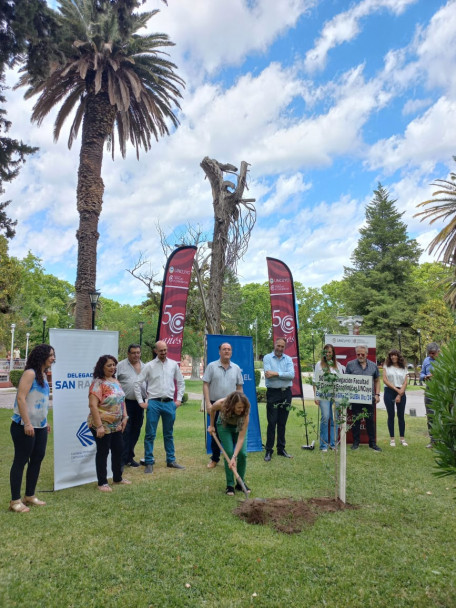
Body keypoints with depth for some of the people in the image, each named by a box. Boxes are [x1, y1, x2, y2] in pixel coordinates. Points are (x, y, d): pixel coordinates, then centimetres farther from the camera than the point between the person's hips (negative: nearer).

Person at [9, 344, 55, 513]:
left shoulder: (43, 374, 11)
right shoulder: (30, 373, -15)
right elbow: (20, 398, -21)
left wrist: (45, 422, 19)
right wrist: (27, 423, -23)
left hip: (39, 426, 9)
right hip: (24, 426, -9)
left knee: (37, 459, 13)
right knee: (20, 461, 1)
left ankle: (30, 496, 26)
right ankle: (15, 501, 12)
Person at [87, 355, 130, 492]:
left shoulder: (115, 381, 9)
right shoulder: (98, 383, -16)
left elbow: (122, 400, 17)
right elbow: (93, 405, -23)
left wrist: (124, 417, 9)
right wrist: (99, 426, -26)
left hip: (116, 425, 8)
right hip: (103, 425, -8)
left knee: (118, 450, 16)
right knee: (103, 452, 3)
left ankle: (117, 478, 32)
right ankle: (102, 483, 17)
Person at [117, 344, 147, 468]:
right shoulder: (121, 365, -2)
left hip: (140, 403, 5)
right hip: (126, 402, -5)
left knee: (136, 430, 11)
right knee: (125, 431, -5)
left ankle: (130, 457, 23)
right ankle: (122, 459, 3)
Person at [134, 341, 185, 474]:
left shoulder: (173, 364, 6)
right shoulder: (149, 366, -2)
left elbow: (180, 382, 14)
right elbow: (137, 383, -1)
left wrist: (179, 399, 8)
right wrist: (141, 402, -3)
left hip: (169, 403, 3)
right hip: (154, 403, -3)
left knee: (168, 434, 14)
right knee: (150, 434, 1)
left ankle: (171, 460, 24)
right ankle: (149, 463, 11)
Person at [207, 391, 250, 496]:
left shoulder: (245, 413, -38)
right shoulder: (221, 404, -37)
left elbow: (241, 438, -37)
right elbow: (212, 409, -9)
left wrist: (234, 457, -42)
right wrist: (211, 425, 0)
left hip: (238, 427, 0)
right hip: (224, 425, 0)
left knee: (242, 453, -12)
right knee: (229, 452, -15)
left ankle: (240, 483, 9)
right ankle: (230, 485, -1)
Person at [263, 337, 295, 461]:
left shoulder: (288, 359, 8)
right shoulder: (267, 358, -1)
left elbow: (291, 375, -9)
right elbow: (268, 374, -15)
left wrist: (276, 373, -16)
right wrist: (283, 375, -13)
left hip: (286, 393, 3)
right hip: (273, 393, -3)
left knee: (282, 423, 11)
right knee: (272, 423, -1)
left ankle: (281, 449, 22)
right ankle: (269, 451, 8)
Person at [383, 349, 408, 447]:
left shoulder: (403, 368, 9)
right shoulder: (386, 366, 5)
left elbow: (405, 383, 2)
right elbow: (385, 380, -3)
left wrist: (400, 394, -9)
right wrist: (396, 389, -10)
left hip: (401, 392, 1)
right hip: (389, 392, -1)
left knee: (401, 416, 4)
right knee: (391, 415, 2)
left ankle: (402, 438, 14)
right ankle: (392, 439, 8)